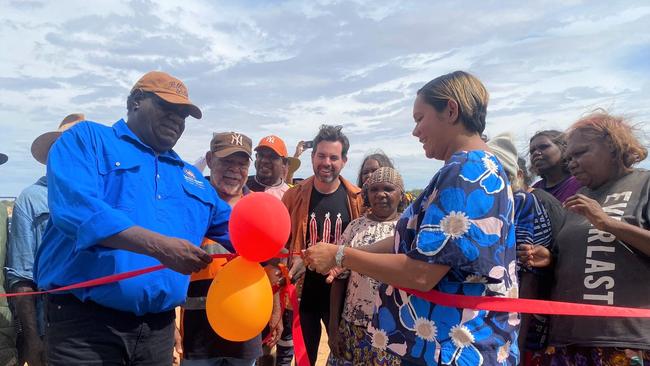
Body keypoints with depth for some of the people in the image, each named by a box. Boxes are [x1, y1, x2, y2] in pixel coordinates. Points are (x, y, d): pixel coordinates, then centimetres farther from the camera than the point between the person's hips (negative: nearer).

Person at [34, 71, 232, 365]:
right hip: (84, 320, -5)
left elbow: (233, 226, 20)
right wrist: (159, 246, -24)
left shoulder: (191, 177, 16)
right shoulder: (87, 138, 0)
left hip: (158, 327, 6)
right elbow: (75, 207, -18)